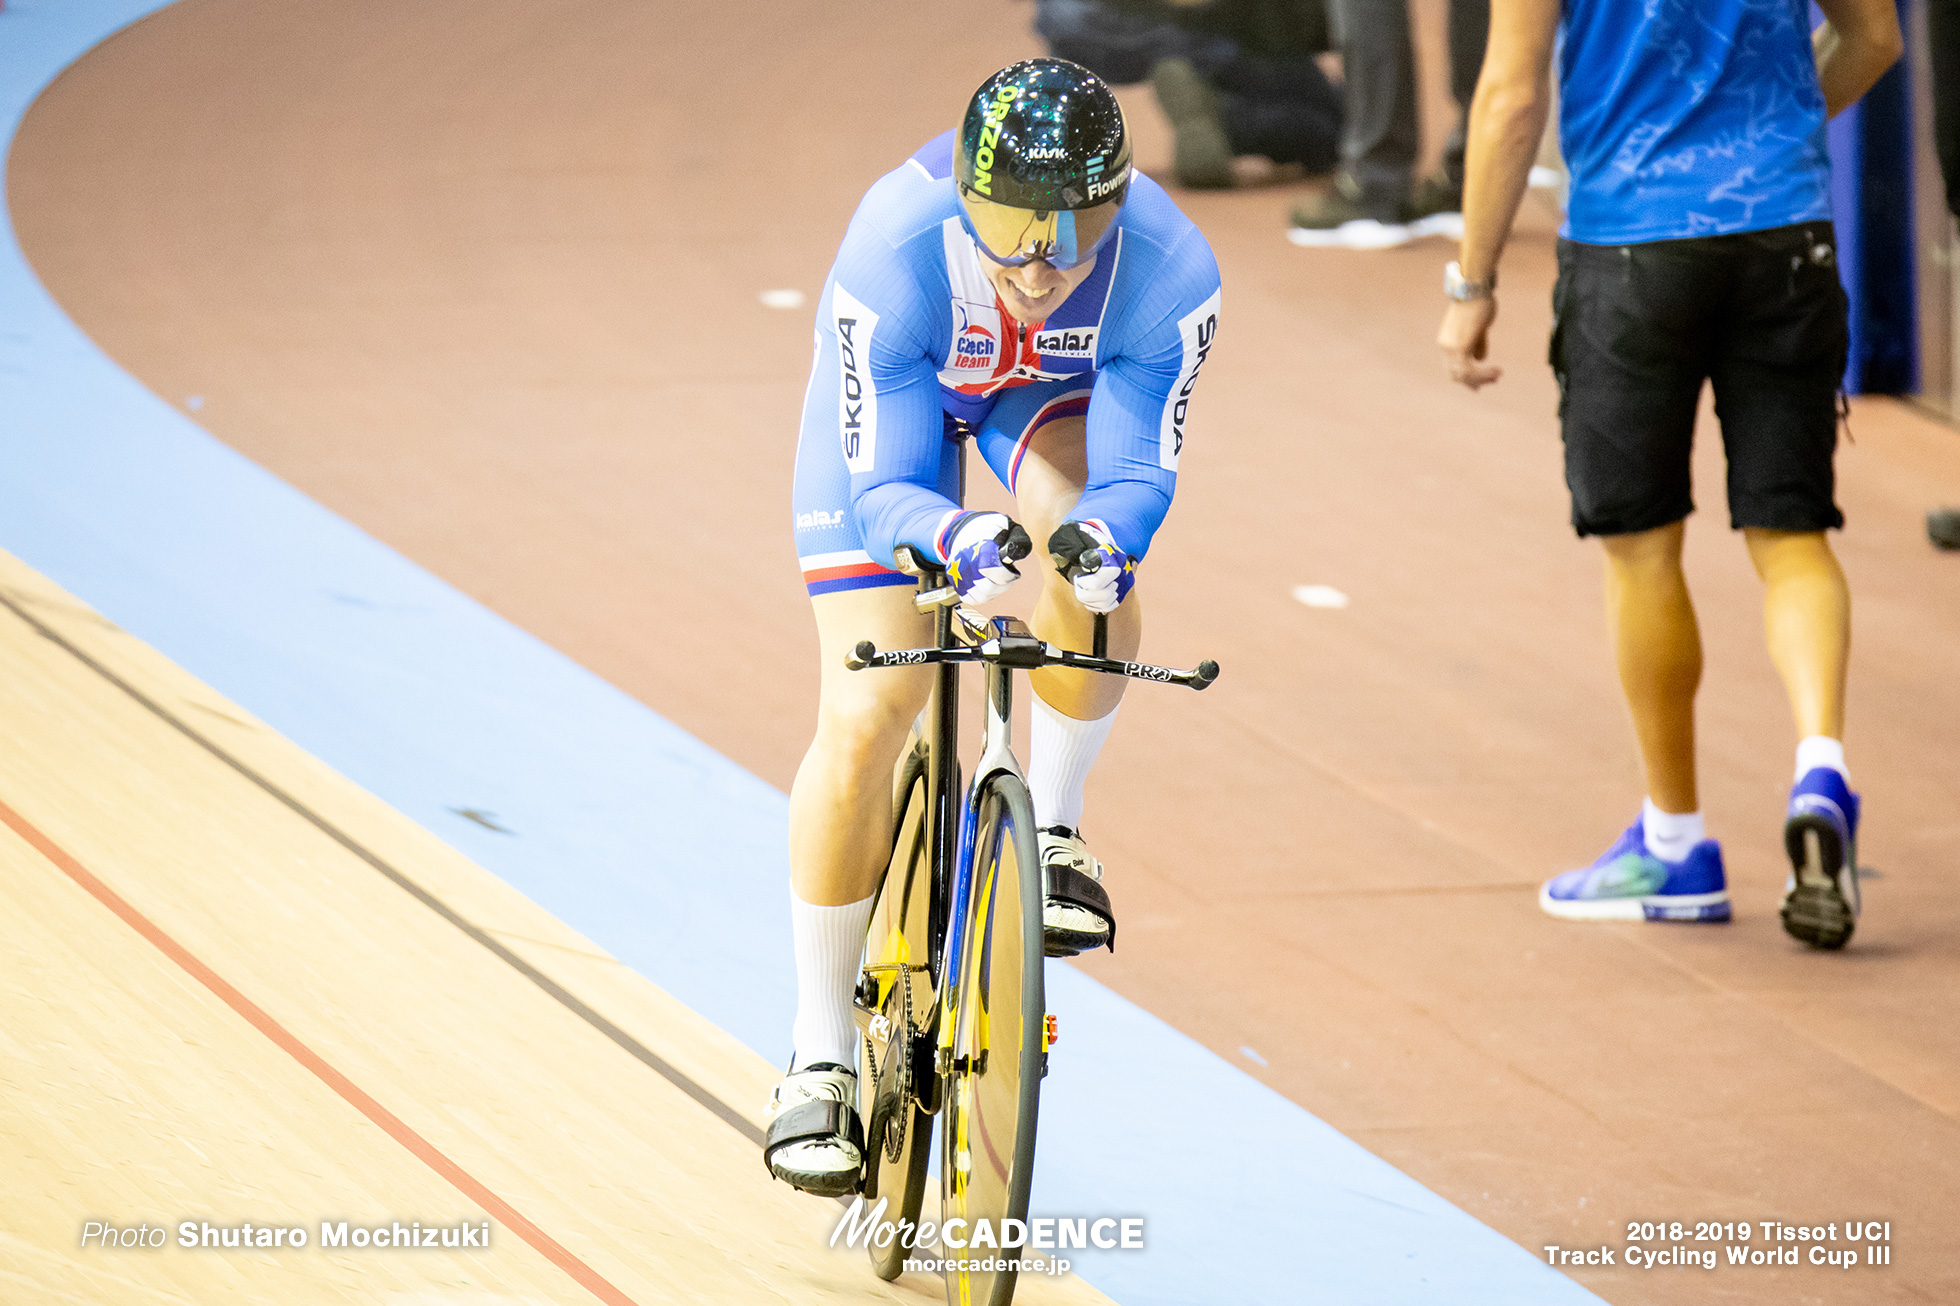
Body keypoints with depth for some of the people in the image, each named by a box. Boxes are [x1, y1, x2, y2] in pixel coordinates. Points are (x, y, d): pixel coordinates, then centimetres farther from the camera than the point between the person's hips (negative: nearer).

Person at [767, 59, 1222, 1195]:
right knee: (867, 716, -12)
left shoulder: (1170, 272, -36)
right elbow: (878, 490, -36)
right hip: (904, 391, -1)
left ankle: (1052, 825, -3)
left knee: (1095, 593, -33)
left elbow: (1139, 471, -29)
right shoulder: (892, 256, -40)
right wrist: (955, 538, -58)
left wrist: (1102, 535, -53)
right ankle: (822, 1061, 0)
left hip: (1059, 394, 1)